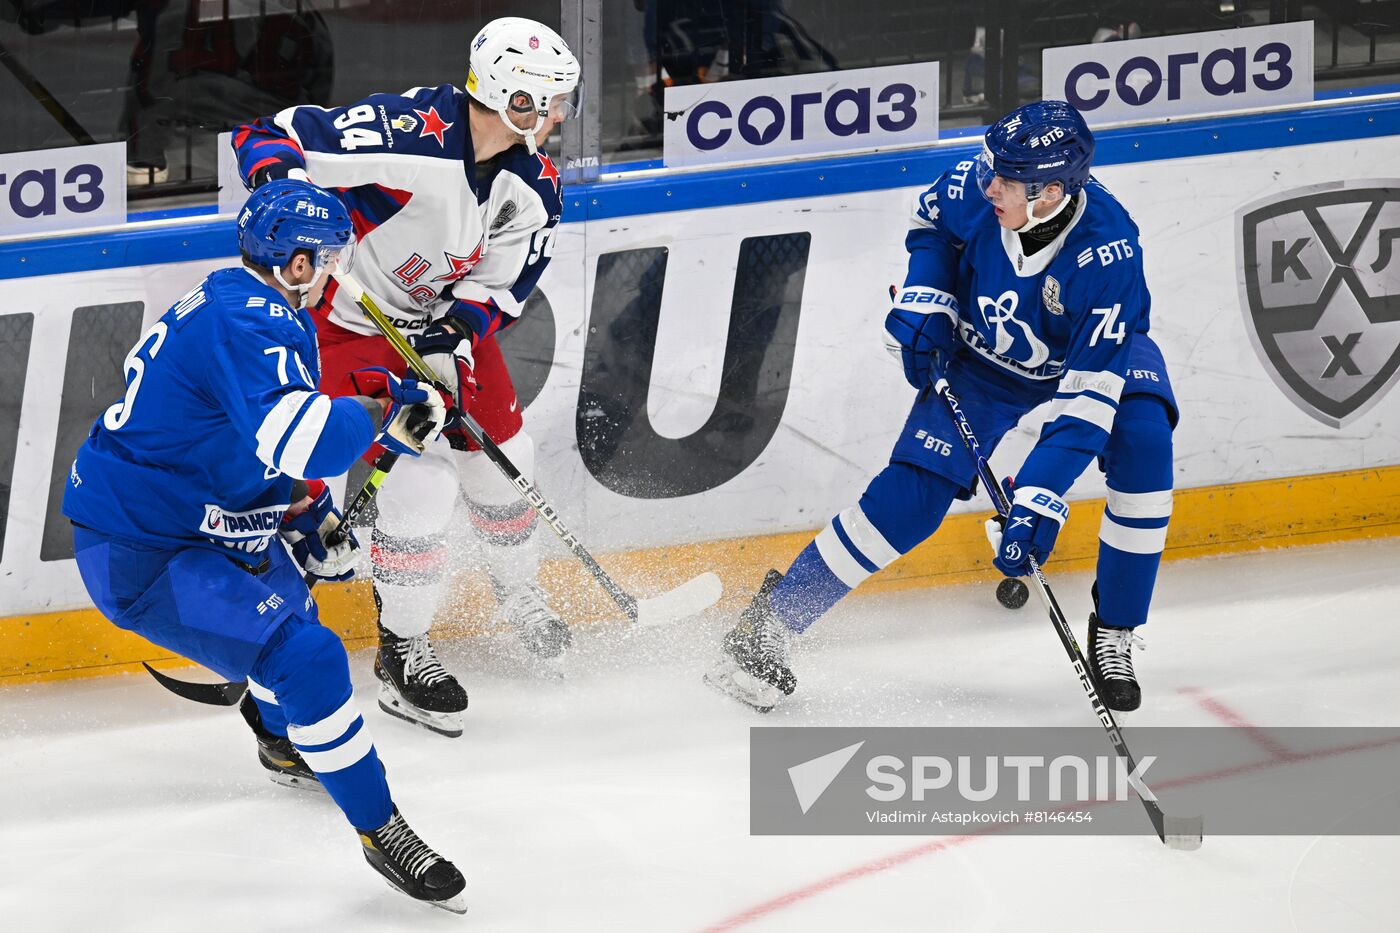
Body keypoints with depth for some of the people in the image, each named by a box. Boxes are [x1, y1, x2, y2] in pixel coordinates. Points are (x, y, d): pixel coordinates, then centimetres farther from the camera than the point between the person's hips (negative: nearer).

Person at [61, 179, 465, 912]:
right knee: (305, 659, -20)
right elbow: (289, 435, -41)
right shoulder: (244, 326, -24)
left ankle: (284, 744, 63)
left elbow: (258, 438, 23)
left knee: (286, 598, 35)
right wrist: (384, 415, -32)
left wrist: (305, 513, 13)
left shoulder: (236, 304, 9)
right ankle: (379, 830, -10)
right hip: (140, 558, -11)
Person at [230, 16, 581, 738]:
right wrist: (279, 175, -50)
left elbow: (499, 286, -5)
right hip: (352, 319, -7)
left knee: (503, 454, 14)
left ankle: (517, 589, 44)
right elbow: (268, 135, -28)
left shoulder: (533, 185, -10)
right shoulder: (409, 132, -32)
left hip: (447, 317, 7)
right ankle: (402, 651, 1)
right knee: (420, 474, -15)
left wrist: (457, 327, -25)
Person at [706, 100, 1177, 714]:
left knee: (1144, 444, -29)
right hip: (986, 354, 1)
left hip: (1094, 351, -1)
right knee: (913, 493, -13)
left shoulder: (1109, 251, -39)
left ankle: (1113, 634, -11)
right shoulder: (977, 186, -29)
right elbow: (931, 221, -1)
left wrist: (1039, 502, -46)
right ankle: (771, 622, -2)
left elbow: (1087, 396, -41)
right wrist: (923, 302, -15)